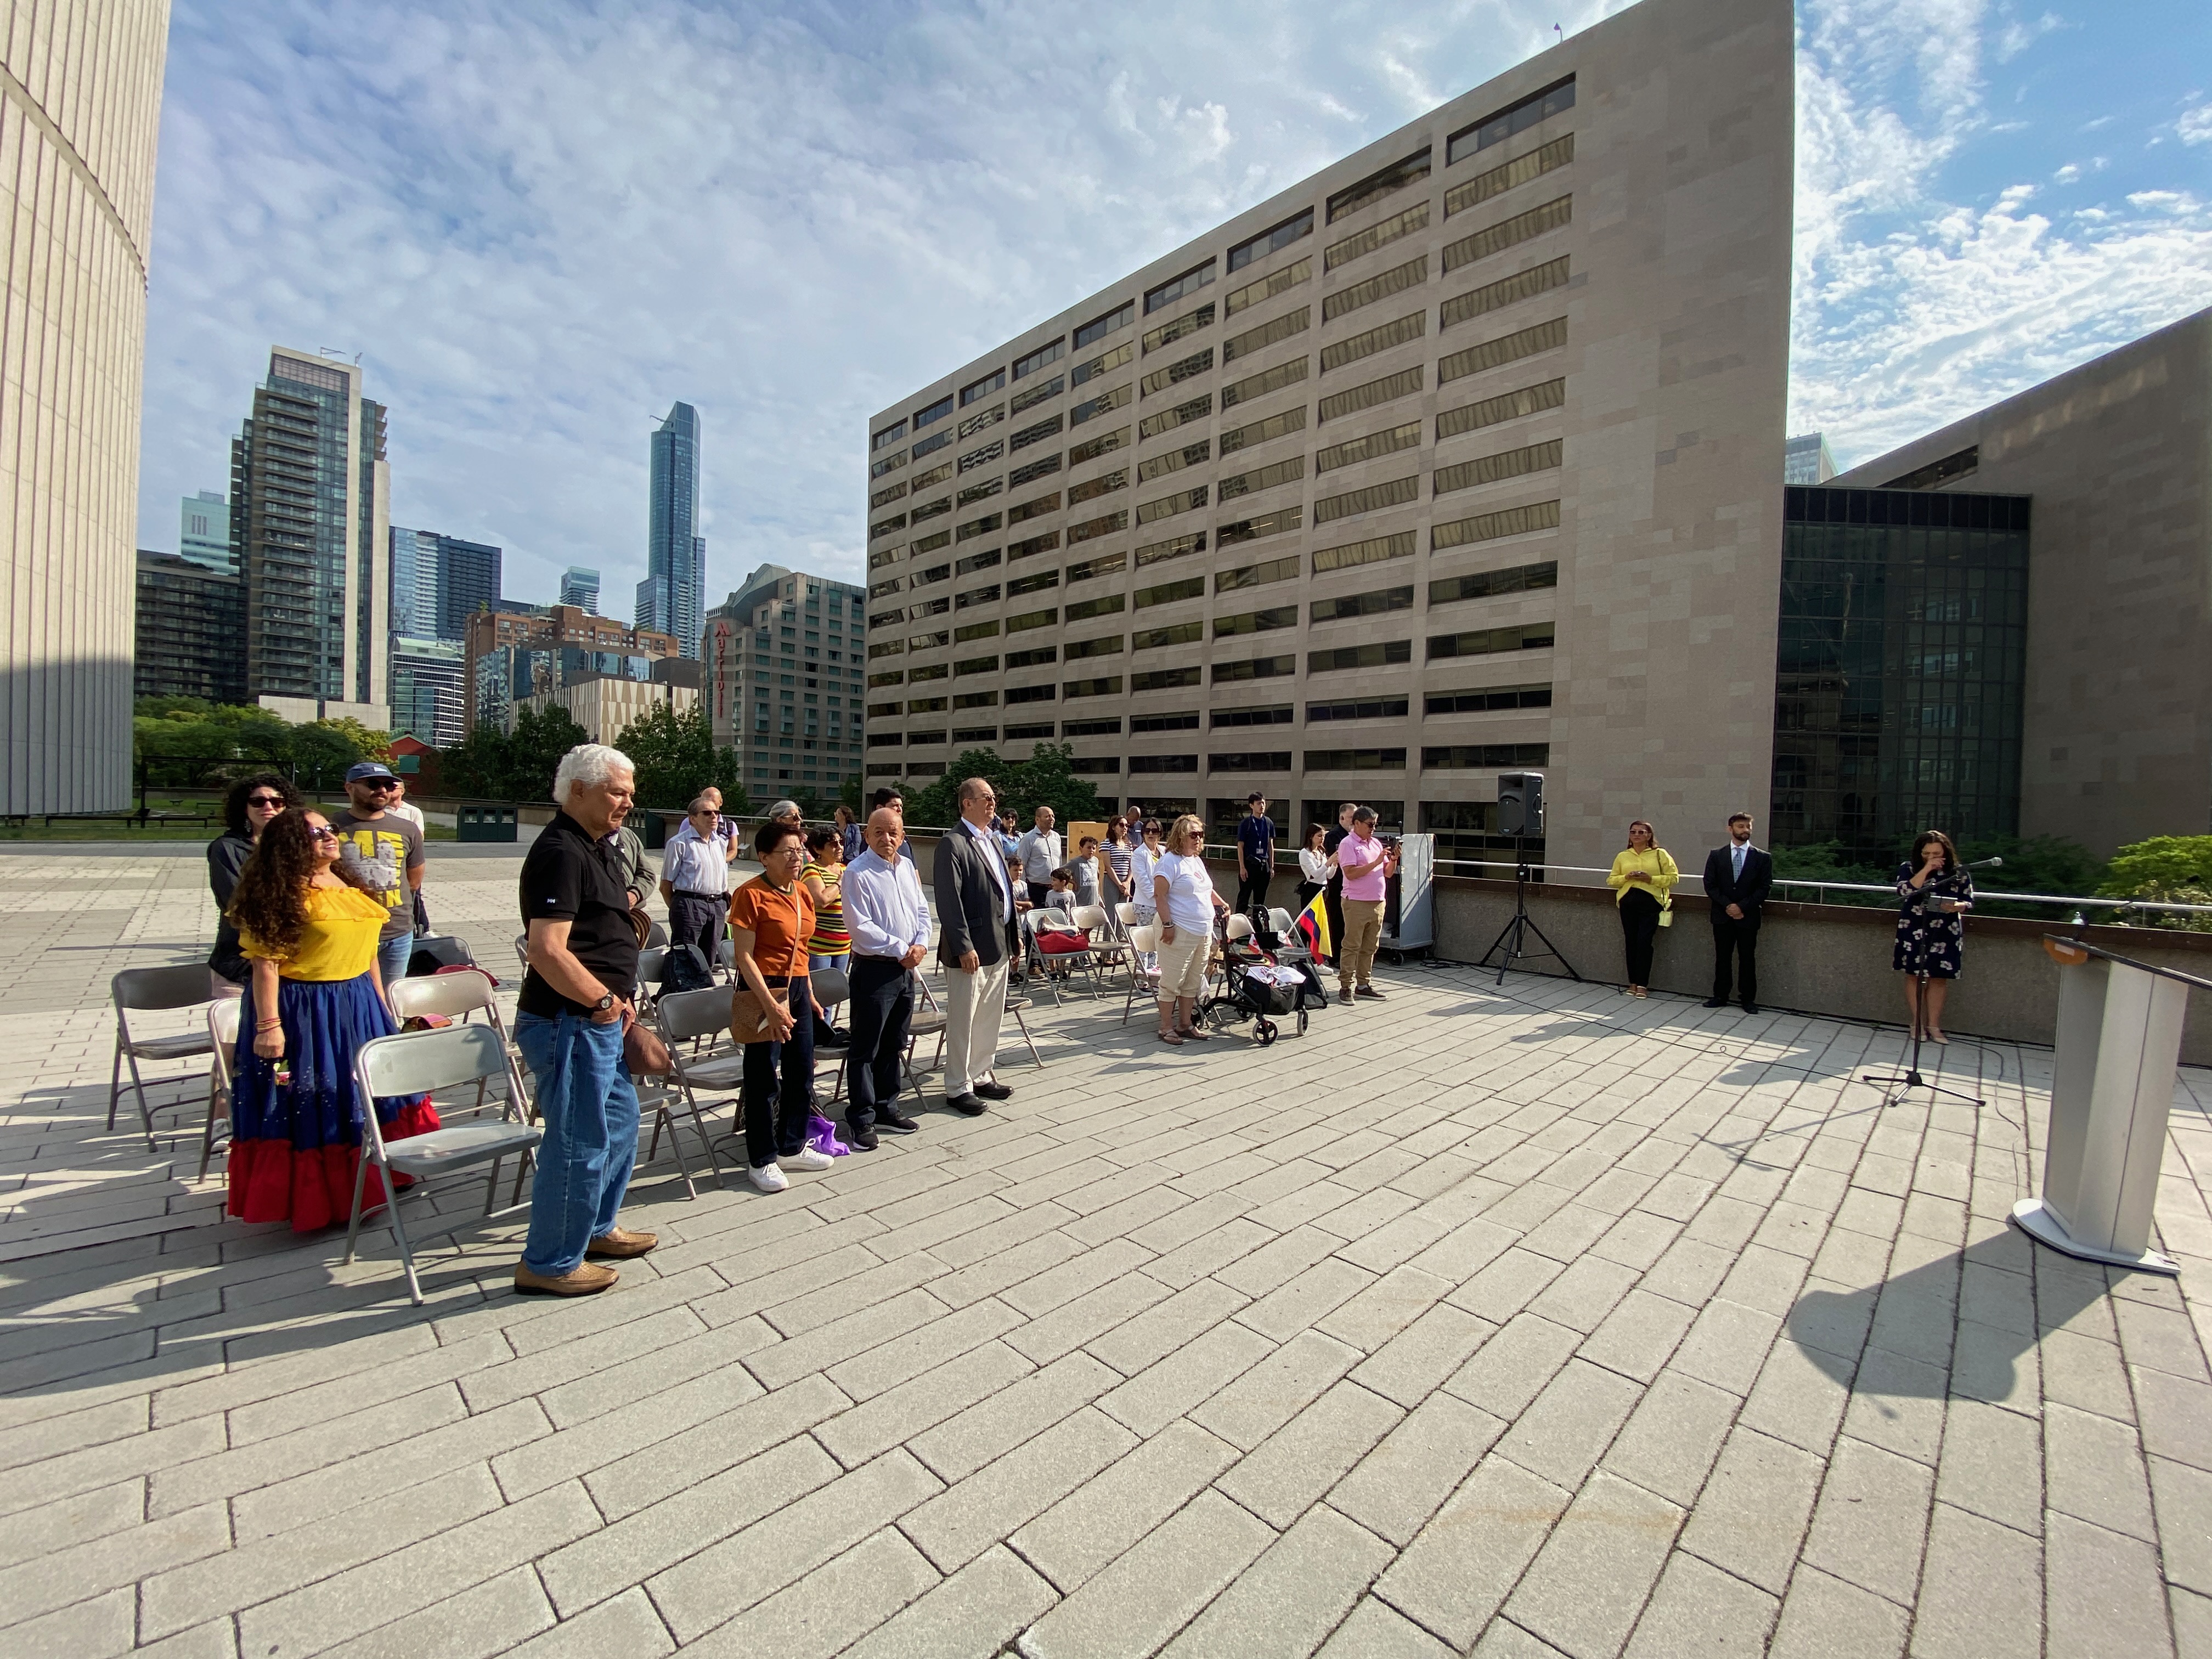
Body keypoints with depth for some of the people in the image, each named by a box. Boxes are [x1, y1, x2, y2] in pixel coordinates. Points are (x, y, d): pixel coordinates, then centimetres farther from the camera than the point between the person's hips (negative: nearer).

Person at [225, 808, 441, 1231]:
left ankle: (371, 1180, 33)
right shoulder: (283, 895, -14)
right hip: (302, 1015, -8)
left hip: (358, 1008, 8)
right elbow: (265, 963, -18)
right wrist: (268, 1025, -22)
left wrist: (381, 1005, 19)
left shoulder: (350, 885, 10)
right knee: (310, 1107, 4)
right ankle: (312, 1201, 20)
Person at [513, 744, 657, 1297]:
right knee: (580, 1141, 2)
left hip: (599, 1023, 11)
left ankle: (597, 1229, 40)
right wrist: (605, 1001, -19)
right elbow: (547, 951, -28)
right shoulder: (560, 852, -20)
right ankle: (550, 1263, 21)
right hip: (569, 1025, -11)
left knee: (620, 1122, 22)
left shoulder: (599, 847, 12)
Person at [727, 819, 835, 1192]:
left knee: (801, 1073, 15)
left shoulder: (802, 891, 8)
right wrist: (771, 1005, -21)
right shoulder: (751, 895, -14)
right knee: (765, 1078, 3)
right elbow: (744, 956, -16)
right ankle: (763, 1160, 18)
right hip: (765, 989, -7)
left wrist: (809, 992, 16)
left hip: (797, 987, 8)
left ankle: (792, 1147, 32)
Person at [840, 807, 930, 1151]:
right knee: (865, 1049, 2)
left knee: (894, 1045, 17)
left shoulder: (908, 867, 9)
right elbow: (860, 926, -18)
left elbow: (922, 911, 14)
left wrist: (921, 945, -3)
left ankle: (886, 1109, 30)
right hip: (874, 969, -7)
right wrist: (901, 949, -15)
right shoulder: (857, 872, -12)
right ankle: (862, 1120, 13)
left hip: (906, 968, 7)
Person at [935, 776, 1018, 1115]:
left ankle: (980, 1076, 31)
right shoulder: (953, 843, -12)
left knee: (990, 1017, 17)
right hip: (970, 948, -8)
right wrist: (964, 947, -20)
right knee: (963, 1020, 3)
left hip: (998, 946, 9)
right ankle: (958, 1088, 16)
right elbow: (949, 900, -18)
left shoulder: (992, 839, 14)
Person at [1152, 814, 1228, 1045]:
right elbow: (1160, 896, -16)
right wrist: (1167, 924, -20)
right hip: (1180, 932, -9)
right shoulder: (1170, 861, -11)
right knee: (1172, 982, -1)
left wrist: (1222, 904, 30)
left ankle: (1186, 1025, 24)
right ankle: (1166, 1028, 8)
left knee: (1193, 983, 14)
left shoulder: (1197, 861, 17)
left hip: (1203, 933, 9)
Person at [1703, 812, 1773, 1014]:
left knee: (1747, 959, 4)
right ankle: (1720, 996, 14)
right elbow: (1710, 885, 1)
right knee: (1722, 957, 6)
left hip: (1748, 916, -1)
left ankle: (1748, 999, 13)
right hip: (1722, 916, 1)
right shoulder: (1716, 855, 5)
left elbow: (1764, 888, -3)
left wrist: (1742, 907, -12)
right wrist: (1727, 905, -11)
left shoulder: (1762, 858, 2)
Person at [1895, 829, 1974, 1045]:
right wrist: (1926, 870, -18)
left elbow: (1969, 901, 3)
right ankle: (1917, 1023, 14)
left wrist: (1957, 907, -20)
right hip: (1913, 931, -1)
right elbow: (1905, 892, -17)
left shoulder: (1959, 872, 2)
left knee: (1939, 977, 5)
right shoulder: (1908, 868, -1)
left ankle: (1934, 1025, 15)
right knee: (1913, 975, 3)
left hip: (1945, 933, 1)